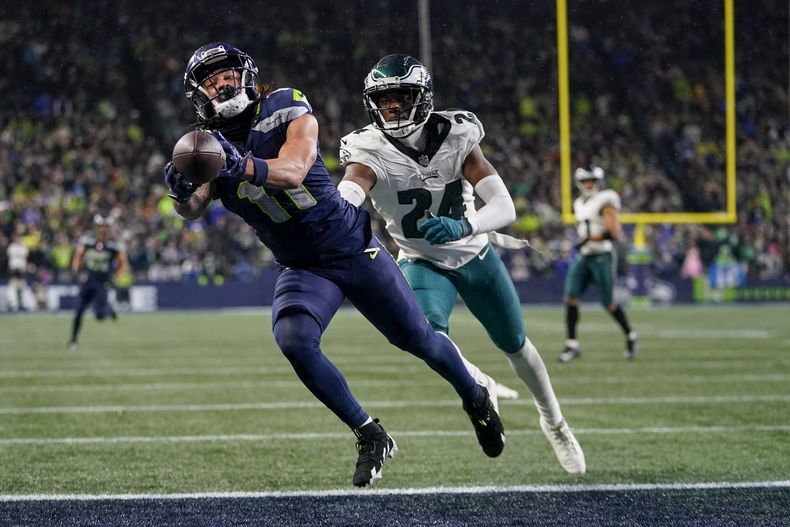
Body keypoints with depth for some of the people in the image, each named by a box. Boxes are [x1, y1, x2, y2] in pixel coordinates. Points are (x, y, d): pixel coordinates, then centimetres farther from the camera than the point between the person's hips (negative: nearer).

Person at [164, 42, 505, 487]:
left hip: (353, 246, -2)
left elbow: (293, 171, -33)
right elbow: (192, 210, -21)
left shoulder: (287, 110, -14)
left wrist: (244, 166, -52)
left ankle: (476, 397, 39)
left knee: (417, 338, 7)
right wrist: (182, 191, -45)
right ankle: (371, 437, -10)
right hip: (302, 268, 2)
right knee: (294, 341, -26)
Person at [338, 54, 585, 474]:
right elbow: (348, 193, -48)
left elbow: (505, 207, -29)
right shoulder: (369, 151, -26)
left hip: (475, 254, 1)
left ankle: (553, 421, 46)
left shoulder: (456, 136, -22)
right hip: (423, 263, -1)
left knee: (515, 345, 18)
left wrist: (462, 227, -50)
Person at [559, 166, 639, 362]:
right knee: (570, 297, -9)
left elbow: (614, 232, -18)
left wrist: (589, 239, -20)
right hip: (582, 257, 6)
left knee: (608, 303, 1)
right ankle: (572, 345, -7)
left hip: (602, 256, -6)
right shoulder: (580, 204, 14)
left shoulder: (605, 202, -9)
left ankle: (630, 336, 24)